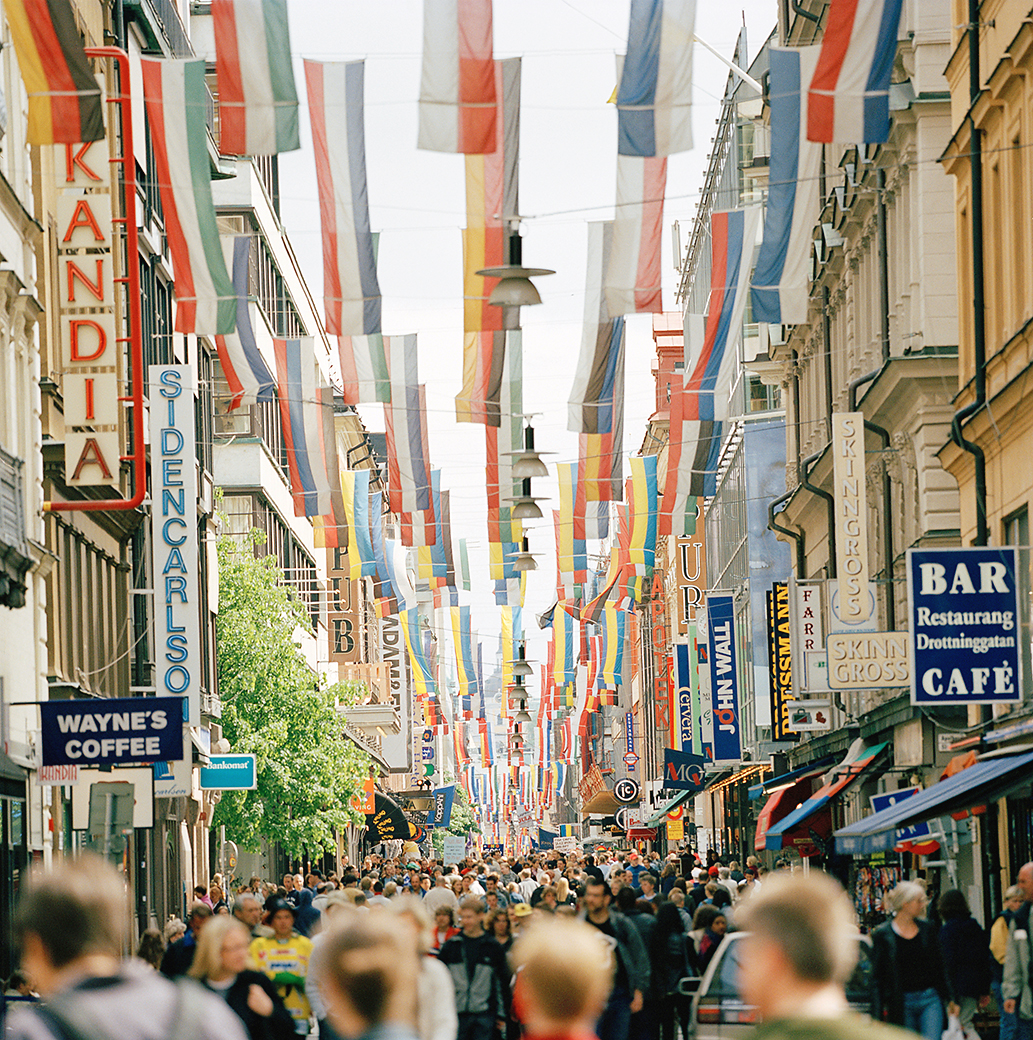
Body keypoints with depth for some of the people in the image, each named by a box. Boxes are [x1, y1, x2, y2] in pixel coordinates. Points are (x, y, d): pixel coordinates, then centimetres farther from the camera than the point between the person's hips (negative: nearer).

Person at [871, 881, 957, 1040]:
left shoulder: (927, 930, 7)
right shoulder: (883, 935, -4)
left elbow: (940, 967, 15)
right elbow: (877, 978, -3)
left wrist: (950, 999, 15)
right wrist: (878, 1015, -7)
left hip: (930, 999, 2)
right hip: (902, 1004, -2)